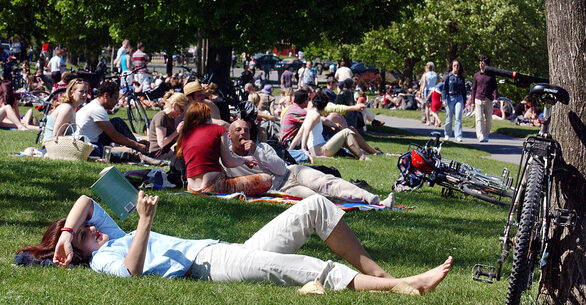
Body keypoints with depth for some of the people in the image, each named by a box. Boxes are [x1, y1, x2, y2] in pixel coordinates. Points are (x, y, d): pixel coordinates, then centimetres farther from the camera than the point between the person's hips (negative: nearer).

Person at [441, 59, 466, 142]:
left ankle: (458, 136, -9)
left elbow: (464, 90, 16)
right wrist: (444, 99, -8)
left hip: (459, 98, 2)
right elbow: (444, 88, 1)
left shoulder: (461, 77, 10)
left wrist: (464, 101, 15)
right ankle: (447, 134, 21)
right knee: (449, 118, 4)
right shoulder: (448, 76, 1)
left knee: (458, 118, -8)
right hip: (450, 97, -2)